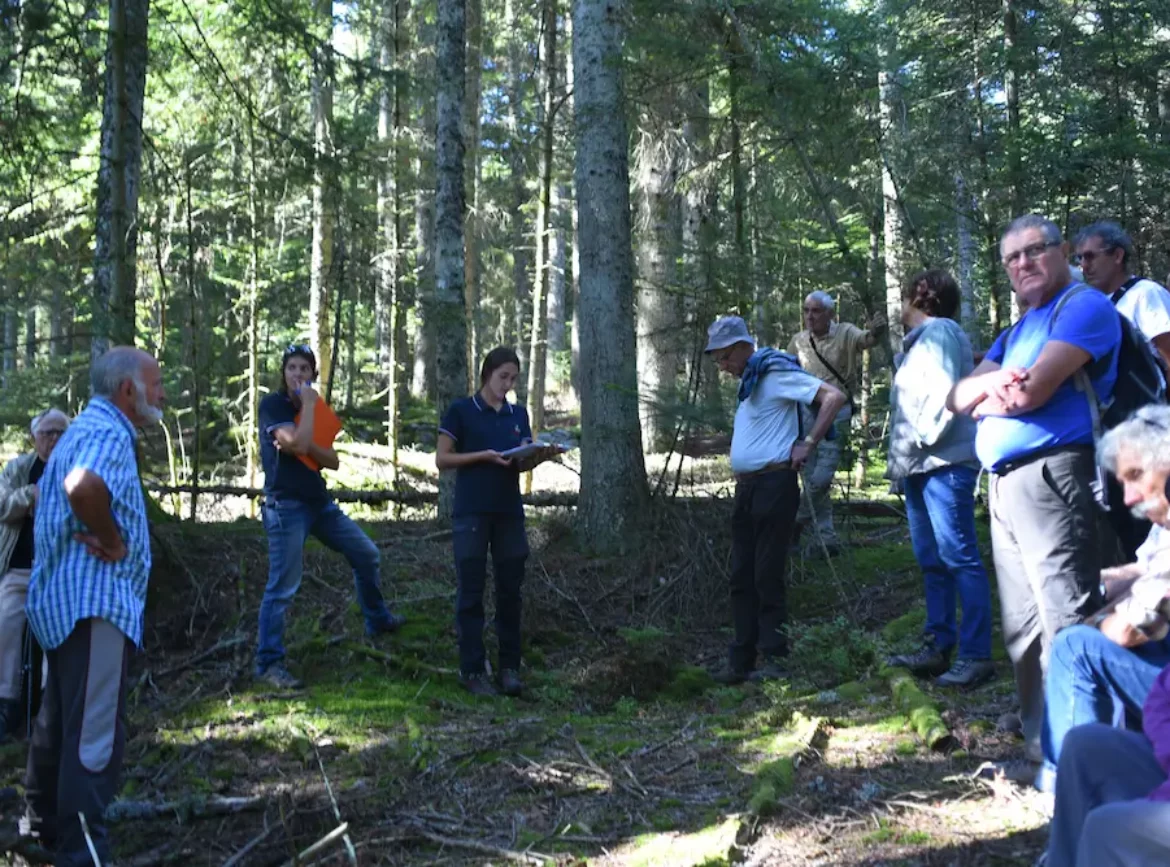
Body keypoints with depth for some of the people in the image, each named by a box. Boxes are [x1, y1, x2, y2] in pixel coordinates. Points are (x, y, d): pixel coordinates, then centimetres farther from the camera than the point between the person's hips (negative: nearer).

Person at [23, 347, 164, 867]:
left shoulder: (85, 428, 18)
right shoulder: (107, 432, -15)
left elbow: (45, 495, 31)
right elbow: (83, 487, -38)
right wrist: (114, 541, -22)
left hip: (67, 599, 11)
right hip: (94, 601, -11)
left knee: (61, 721, 21)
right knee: (93, 733, -7)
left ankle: (45, 824, 34)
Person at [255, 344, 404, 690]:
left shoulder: (314, 409, 12)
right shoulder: (272, 404, -9)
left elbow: (333, 461, 4)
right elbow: (298, 444, -25)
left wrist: (305, 447, -14)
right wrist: (308, 405, -14)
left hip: (320, 502, 8)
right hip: (286, 506, -7)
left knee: (367, 554, 16)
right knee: (282, 588, -6)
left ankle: (378, 620, 35)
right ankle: (269, 663, 4)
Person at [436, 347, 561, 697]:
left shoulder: (518, 414, 12)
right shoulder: (461, 410, -2)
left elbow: (521, 465, 13)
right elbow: (442, 459, -4)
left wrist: (541, 455, -9)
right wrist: (484, 455, -16)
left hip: (510, 512, 4)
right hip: (471, 513, -4)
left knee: (510, 590, 5)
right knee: (472, 590, 0)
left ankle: (509, 667, 13)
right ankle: (472, 669, 5)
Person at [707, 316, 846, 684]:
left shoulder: (776, 374, -11)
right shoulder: (748, 381, 17)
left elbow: (834, 397, -19)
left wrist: (808, 444, -18)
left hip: (773, 484, -9)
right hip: (746, 488, 9)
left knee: (767, 577, -5)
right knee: (741, 578, 9)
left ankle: (774, 660, 3)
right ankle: (741, 662, 15)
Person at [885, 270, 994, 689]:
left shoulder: (940, 331, -7)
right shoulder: (919, 340, 22)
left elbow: (946, 393, -19)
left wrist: (925, 437, -12)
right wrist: (901, 457, 11)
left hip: (944, 462, -10)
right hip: (918, 466, 10)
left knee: (959, 558, -10)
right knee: (932, 561, 11)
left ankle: (976, 655, -10)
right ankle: (938, 646, 17)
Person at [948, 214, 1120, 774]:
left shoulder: (1084, 307, -3)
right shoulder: (1015, 333, 25)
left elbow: (1032, 391, -16)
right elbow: (957, 398, 15)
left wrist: (988, 401, 4)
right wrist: (993, 382, -7)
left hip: (1050, 475, -9)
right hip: (1005, 484, 9)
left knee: (1066, 623, -11)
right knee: (1023, 628, 12)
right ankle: (1040, 746, 21)